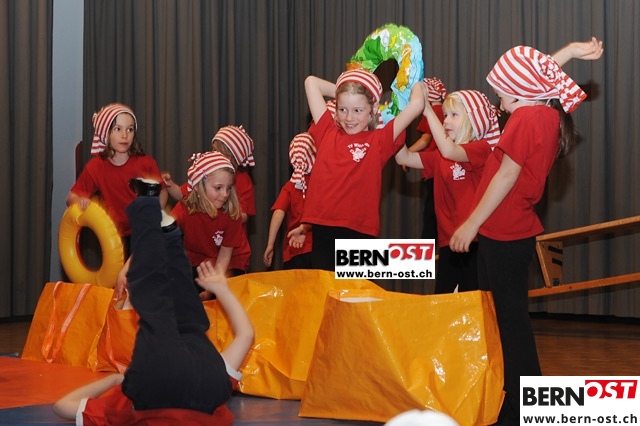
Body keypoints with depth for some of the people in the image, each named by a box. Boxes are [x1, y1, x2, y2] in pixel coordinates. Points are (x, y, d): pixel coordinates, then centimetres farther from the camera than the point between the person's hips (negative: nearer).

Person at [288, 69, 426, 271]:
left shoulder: (379, 141, 1)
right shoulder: (327, 133, 10)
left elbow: (417, 104, -6)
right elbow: (311, 82, 15)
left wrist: (417, 85, 13)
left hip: (358, 236, -3)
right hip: (322, 232, 3)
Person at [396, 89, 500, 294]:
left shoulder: (482, 149, -9)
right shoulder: (439, 156, 12)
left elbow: (449, 151, -26)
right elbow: (404, 157, 6)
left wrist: (428, 111, -25)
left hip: (475, 241, -7)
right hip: (448, 242, 7)